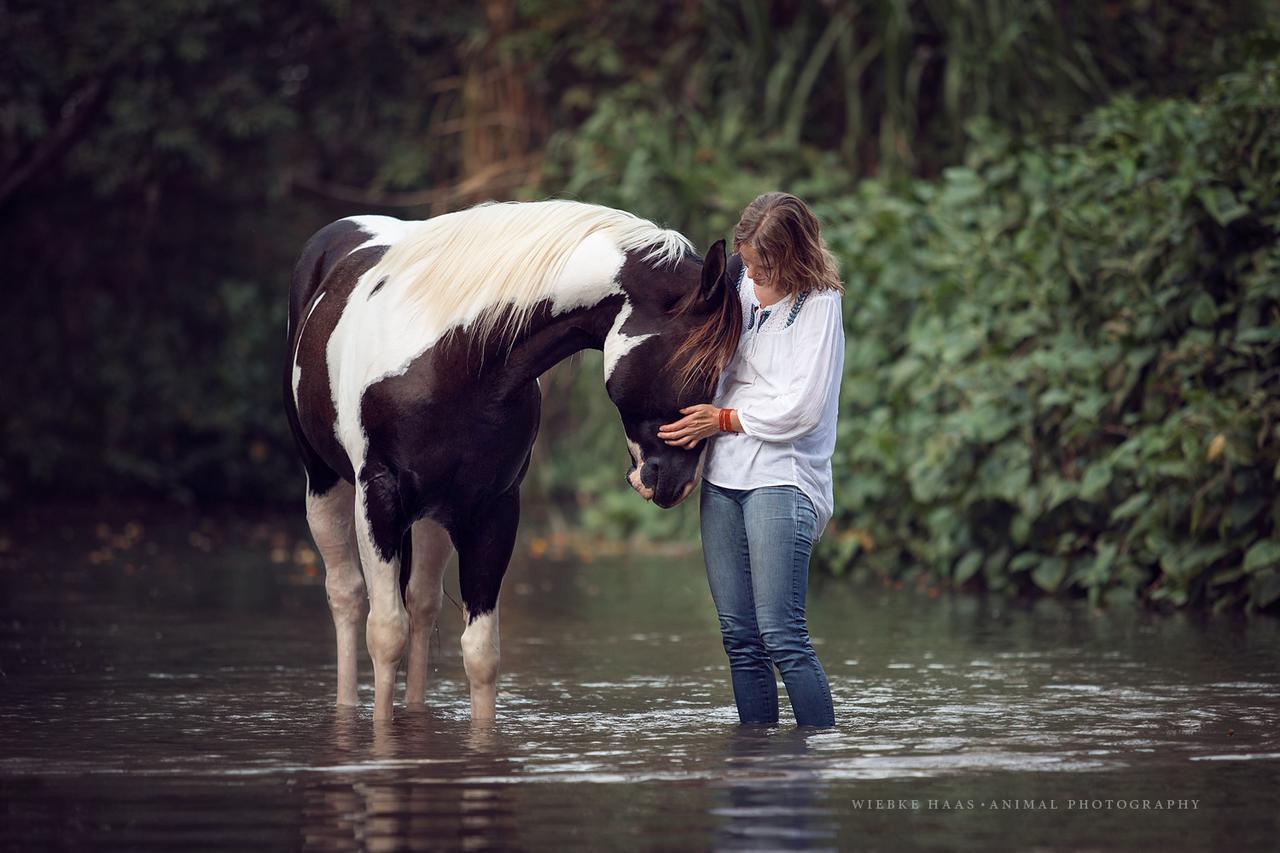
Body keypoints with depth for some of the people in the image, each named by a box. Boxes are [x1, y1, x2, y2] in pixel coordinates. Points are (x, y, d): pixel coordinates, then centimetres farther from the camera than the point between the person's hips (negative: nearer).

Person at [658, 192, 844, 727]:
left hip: (781, 480, -7)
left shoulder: (819, 305, -7)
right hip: (722, 478, 7)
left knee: (780, 634, -15)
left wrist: (722, 420, -8)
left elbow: (803, 409, -15)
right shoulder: (743, 290, 13)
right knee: (739, 637, 6)